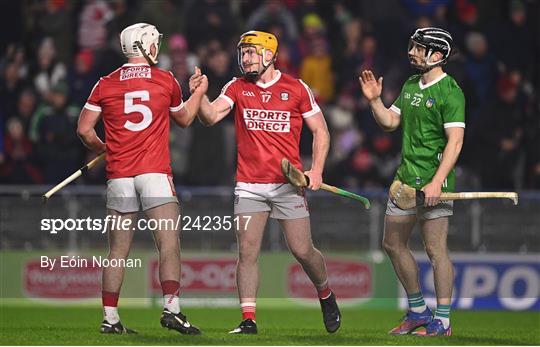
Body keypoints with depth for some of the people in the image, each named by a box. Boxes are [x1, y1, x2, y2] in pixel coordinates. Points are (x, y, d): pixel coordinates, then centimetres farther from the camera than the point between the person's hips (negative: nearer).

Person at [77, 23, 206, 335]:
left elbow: (84, 130, 7)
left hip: (119, 176, 3)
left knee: (118, 250, 7)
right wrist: (199, 91, 38)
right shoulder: (166, 81, 4)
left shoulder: (106, 85, 6)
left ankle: (110, 317, 6)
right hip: (155, 173, -3)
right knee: (169, 244, -5)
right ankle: (172, 308, -19)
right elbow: (184, 119, 22)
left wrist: (101, 149, 26)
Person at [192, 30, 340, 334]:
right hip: (249, 186, 2)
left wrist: (316, 170, -7)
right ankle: (248, 320, -1)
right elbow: (210, 116, -8)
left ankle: (326, 296, 28)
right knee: (247, 252, -5)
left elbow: (321, 131, 5)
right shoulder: (237, 88, 5)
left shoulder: (296, 89, 0)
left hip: (289, 184, -2)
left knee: (303, 251, 0)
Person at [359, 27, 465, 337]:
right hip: (405, 179, 9)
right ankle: (418, 311, 24)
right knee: (394, 244, 12)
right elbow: (390, 122, 22)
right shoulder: (410, 86, 15)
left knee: (435, 249, -8)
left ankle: (442, 321, -4)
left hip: (433, 182, -9)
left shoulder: (450, 92, -12)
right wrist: (374, 100, 4)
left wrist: (437, 182, -25)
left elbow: (455, 140, -18)